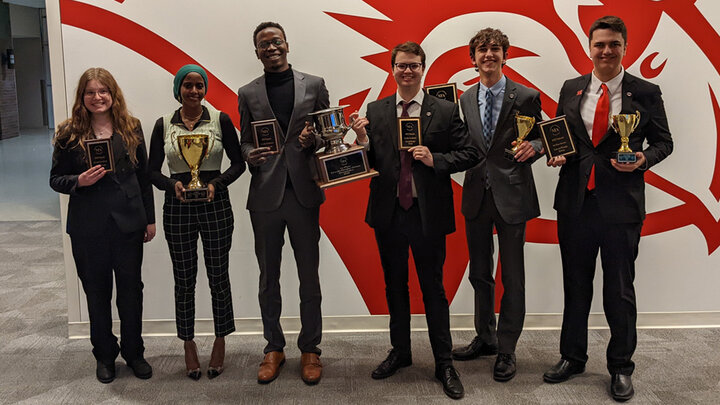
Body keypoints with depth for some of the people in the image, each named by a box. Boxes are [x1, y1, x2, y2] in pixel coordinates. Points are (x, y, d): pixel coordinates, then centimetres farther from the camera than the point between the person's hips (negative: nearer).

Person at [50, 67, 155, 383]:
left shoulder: (131, 128, 3)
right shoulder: (69, 134, -1)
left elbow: (143, 176, 7)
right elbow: (56, 179, 3)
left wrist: (150, 218, 6)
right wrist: (78, 182, -19)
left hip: (128, 223, 1)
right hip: (89, 228, -1)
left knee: (131, 290, 8)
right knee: (97, 293, 11)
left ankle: (133, 352, 27)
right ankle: (104, 355, 28)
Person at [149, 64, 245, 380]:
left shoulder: (220, 120, 0)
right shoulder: (163, 125, 4)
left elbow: (238, 162, 2)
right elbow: (153, 170, 5)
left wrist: (217, 183, -14)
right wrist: (173, 185, -14)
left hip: (215, 205, -1)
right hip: (177, 208, 1)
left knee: (218, 277, 6)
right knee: (184, 280, 8)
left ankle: (220, 343, 23)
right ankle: (188, 345, 23)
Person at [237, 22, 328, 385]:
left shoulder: (314, 85, 6)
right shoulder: (248, 93, 8)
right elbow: (245, 141, 9)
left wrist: (313, 141, -15)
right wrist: (251, 155, -13)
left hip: (304, 193, -1)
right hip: (265, 194, 1)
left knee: (309, 276, 6)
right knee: (268, 277, 10)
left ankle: (310, 349, 21)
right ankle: (273, 348, 25)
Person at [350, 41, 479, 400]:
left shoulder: (445, 111, -2)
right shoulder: (375, 111, 5)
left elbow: (469, 154, -3)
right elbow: (370, 163, 4)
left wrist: (435, 160, -17)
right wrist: (362, 139, -15)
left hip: (428, 213, -3)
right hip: (388, 213, 3)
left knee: (433, 289, 5)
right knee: (395, 286, 17)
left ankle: (444, 363, 19)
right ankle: (400, 352, 34)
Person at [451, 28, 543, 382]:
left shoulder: (526, 97, -4)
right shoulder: (465, 100, 7)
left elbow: (540, 138, 3)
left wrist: (532, 147, -18)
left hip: (512, 196, -4)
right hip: (476, 195, 4)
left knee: (512, 279, 4)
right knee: (479, 274, 16)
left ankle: (506, 350, 19)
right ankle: (485, 337, 35)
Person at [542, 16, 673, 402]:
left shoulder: (646, 92, 0)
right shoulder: (571, 89, 7)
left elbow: (663, 141, 5)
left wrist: (643, 159, -15)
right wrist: (556, 154, -6)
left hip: (621, 205, -2)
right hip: (575, 202, 3)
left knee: (619, 290, 7)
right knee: (575, 286, 14)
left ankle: (621, 368, 25)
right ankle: (572, 357, 32)